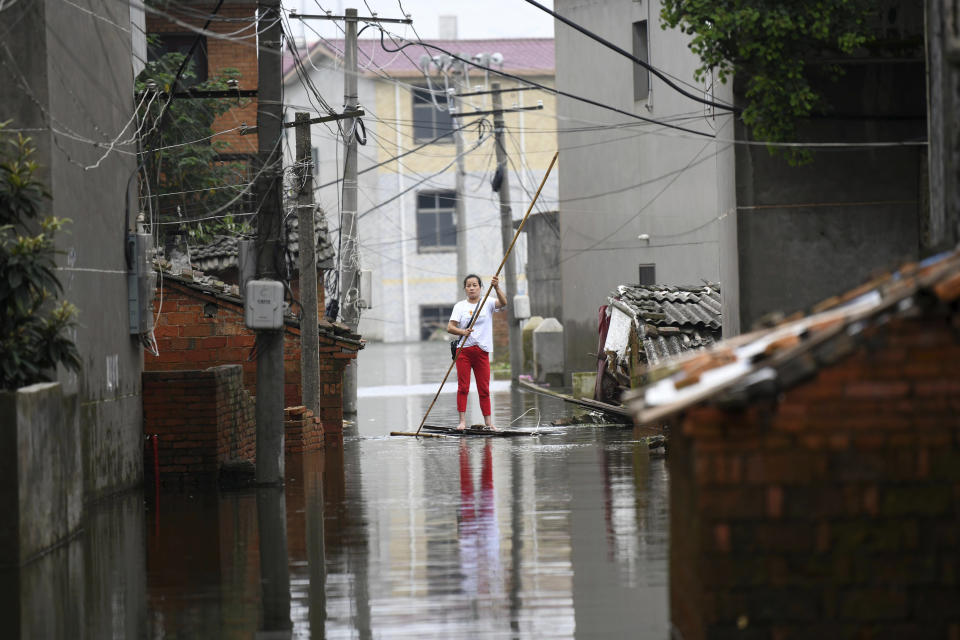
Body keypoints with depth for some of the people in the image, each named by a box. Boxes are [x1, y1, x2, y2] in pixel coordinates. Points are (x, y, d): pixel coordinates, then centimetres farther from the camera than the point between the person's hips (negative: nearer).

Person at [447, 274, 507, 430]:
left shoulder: (487, 303, 6)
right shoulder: (460, 306, 5)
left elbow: (503, 303, -14)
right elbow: (450, 327, -1)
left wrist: (496, 287, -30)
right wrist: (463, 332, -20)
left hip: (482, 351, 0)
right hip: (463, 350, 0)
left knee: (484, 388, 3)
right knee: (463, 387, -4)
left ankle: (488, 422, 7)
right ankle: (462, 421, -3)